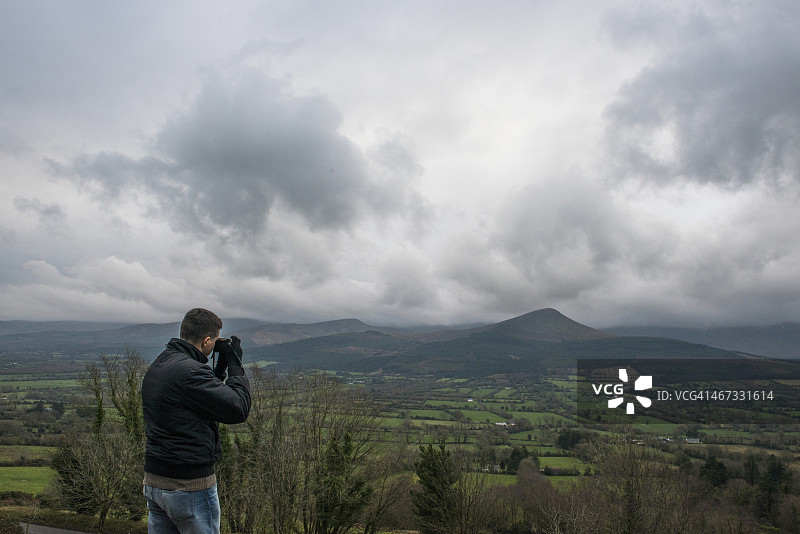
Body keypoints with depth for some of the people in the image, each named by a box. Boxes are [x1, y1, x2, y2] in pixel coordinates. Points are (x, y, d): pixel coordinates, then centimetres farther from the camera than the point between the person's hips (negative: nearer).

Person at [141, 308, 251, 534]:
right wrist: (235, 364, -9)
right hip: (191, 485, -9)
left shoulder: (155, 367, 9)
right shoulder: (190, 372, -22)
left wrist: (221, 366, 12)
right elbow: (239, 409, -19)